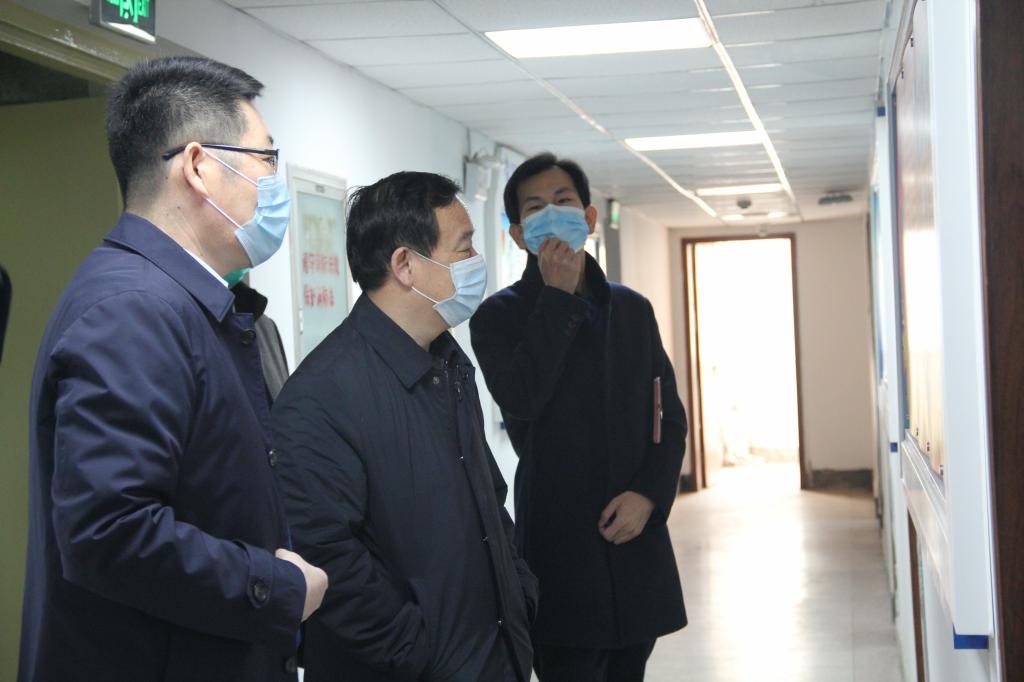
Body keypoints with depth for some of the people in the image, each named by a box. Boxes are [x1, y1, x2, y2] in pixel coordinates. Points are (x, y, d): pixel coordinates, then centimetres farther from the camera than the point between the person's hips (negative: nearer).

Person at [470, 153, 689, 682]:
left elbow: (670, 418, 12)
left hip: (637, 535, 5)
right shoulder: (500, 315, -1)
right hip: (560, 544, -4)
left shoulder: (633, 310, 13)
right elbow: (521, 399, -20)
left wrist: (649, 494, -6)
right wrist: (558, 295, -12)